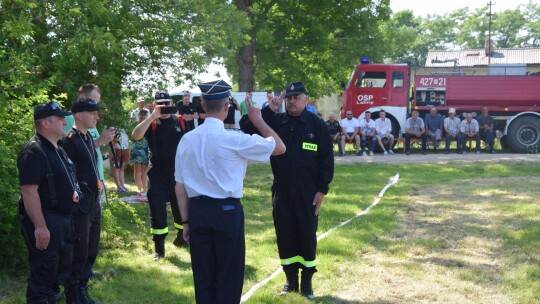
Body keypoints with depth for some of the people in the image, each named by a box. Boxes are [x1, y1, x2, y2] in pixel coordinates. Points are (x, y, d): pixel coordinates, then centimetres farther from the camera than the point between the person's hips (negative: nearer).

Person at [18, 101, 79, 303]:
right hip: (45, 222, -10)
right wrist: (40, 226, -28)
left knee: (61, 270, 18)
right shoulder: (34, 152, -18)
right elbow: (29, 191, -24)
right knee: (43, 274, -4)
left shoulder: (56, 149, 13)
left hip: (62, 220, 10)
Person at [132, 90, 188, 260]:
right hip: (157, 175, -2)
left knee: (182, 208, 14)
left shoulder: (181, 122, 3)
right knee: (157, 212, 0)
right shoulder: (151, 123, -4)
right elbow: (135, 136, -23)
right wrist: (153, 117, -26)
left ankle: (181, 238, 38)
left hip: (179, 173, 2)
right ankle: (159, 248, 9)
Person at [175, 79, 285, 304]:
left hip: (197, 211, 5)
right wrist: (257, 119, 7)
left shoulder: (187, 139, 1)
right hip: (227, 211, -5)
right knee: (229, 276, 6)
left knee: (203, 276, 12)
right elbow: (279, 147, -4)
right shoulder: (234, 139, -13)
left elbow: (180, 185, 6)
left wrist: (186, 220, 15)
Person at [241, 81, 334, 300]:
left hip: (307, 191, -3)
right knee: (284, 234, 8)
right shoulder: (275, 121, 4)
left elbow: (326, 158, -4)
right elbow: (248, 130, -8)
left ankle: (307, 281, 17)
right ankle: (290, 279, 21)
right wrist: (269, 110, -15)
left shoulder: (316, 124, -4)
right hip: (281, 190, 3)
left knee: (307, 235, 4)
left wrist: (322, 189, -8)